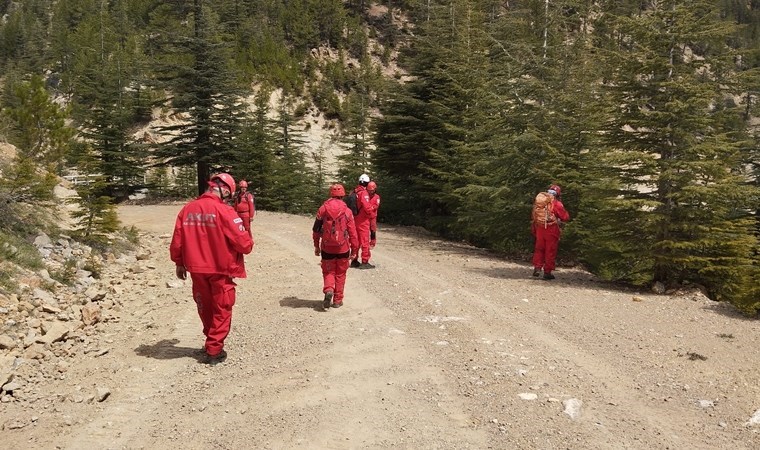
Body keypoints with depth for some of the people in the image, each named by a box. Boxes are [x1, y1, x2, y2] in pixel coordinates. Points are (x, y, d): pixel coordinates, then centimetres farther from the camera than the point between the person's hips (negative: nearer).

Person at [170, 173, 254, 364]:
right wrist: (249, 244, 5)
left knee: (205, 307, 22)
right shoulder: (224, 211, -18)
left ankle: (212, 340, 37)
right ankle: (214, 350, 11)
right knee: (221, 310, 10)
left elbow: (177, 241, 4)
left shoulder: (187, 209, -2)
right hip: (221, 270, -5)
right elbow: (243, 242, -18)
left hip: (196, 269, 5)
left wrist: (179, 263, 16)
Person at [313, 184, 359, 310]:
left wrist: (316, 245, 14)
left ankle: (328, 290, -14)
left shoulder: (322, 209, -3)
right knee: (340, 273, 13)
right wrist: (354, 249, 4)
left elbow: (316, 229, 3)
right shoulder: (347, 211, -7)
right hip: (343, 248, 0)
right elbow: (352, 233, -5)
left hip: (327, 248, 1)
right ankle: (338, 300, 16)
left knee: (328, 271, 13)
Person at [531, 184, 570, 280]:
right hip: (551, 229, -4)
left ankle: (537, 268, 7)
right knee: (550, 251, 4)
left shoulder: (538, 201, 7)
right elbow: (566, 217, -4)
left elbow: (534, 216, 11)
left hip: (539, 228, 4)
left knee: (539, 249, 17)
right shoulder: (556, 203, -9)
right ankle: (547, 272, 7)